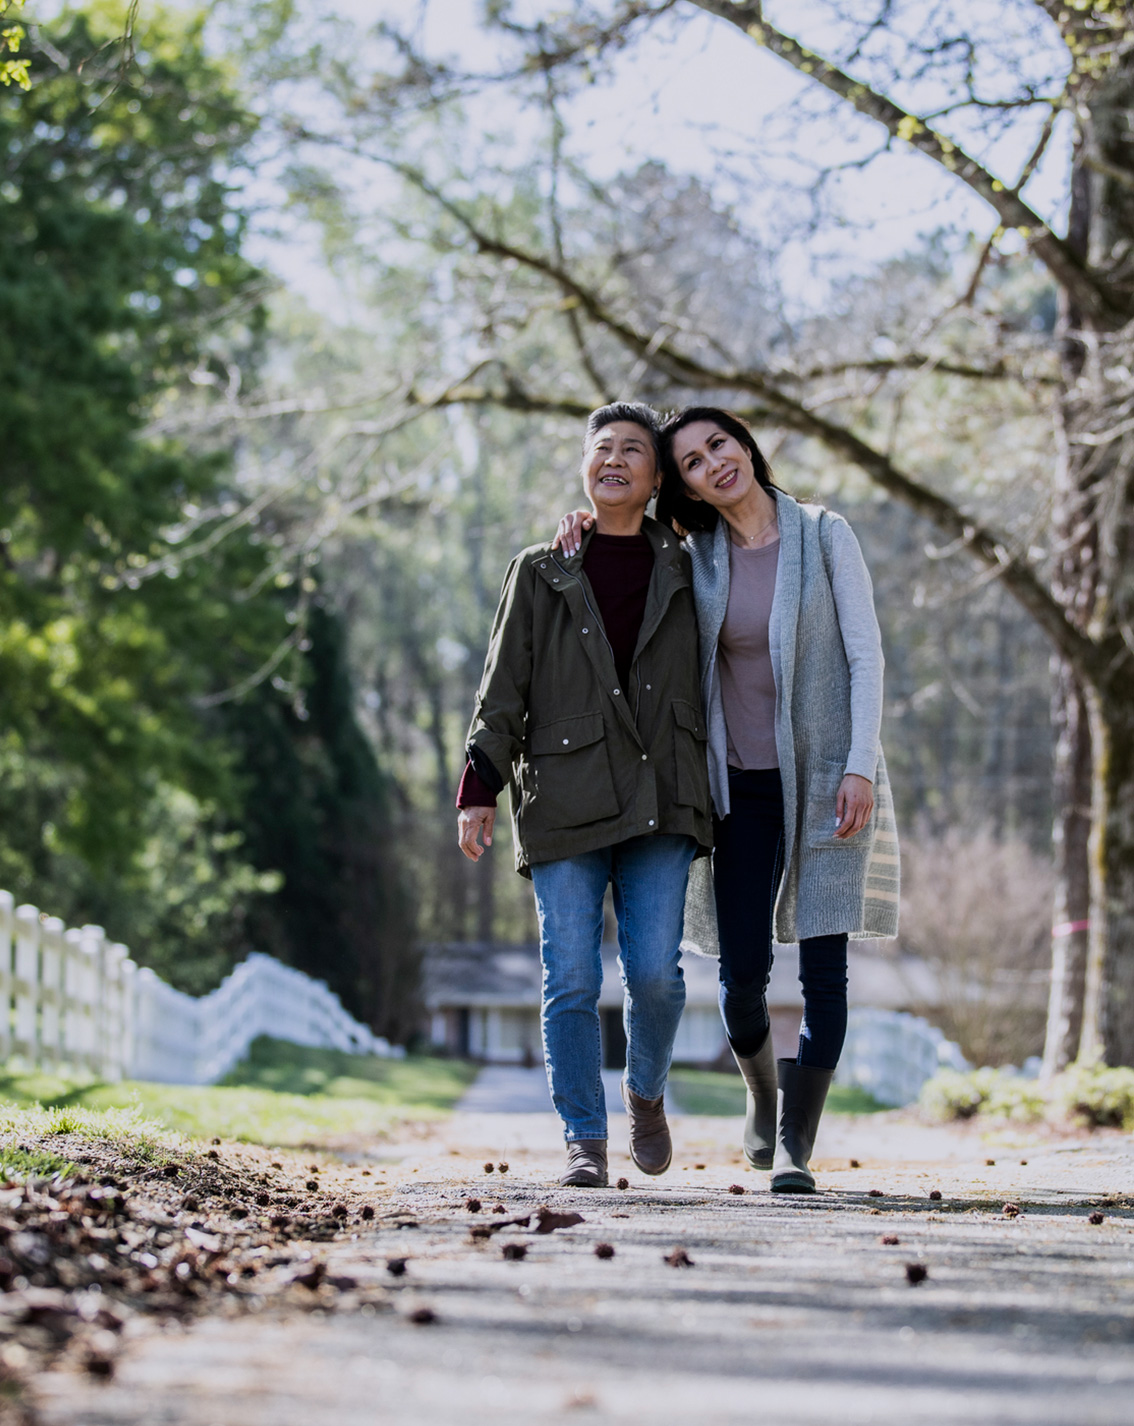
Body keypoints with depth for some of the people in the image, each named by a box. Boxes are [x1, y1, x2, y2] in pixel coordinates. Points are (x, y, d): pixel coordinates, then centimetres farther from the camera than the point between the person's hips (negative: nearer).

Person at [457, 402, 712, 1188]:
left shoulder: (684, 571, 12)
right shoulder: (542, 572, 10)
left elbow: (708, 680, 16)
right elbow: (504, 690, 9)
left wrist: (714, 793, 9)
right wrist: (480, 787, 1)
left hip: (659, 799, 0)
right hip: (565, 800, 0)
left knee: (656, 970, -9)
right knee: (572, 980, -6)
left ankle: (647, 1093, 20)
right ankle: (585, 1139, 4)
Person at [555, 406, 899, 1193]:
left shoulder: (825, 536, -4)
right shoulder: (698, 560, 5)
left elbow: (866, 656, -5)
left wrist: (860, 767, -14)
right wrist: (585, 532, 1)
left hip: (826, 779, -2)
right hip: (744, 786, 3)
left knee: (823, 967, -7)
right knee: (743, 971, 0)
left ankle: (795, 1144, -3)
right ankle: (763, 1096, 29)